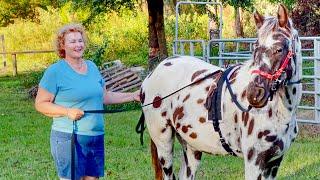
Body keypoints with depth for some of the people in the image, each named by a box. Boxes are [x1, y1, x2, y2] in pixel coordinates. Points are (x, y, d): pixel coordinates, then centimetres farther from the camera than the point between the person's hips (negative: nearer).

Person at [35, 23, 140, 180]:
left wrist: (133, 96, 14)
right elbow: (40, 104, -6)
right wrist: (67, 111, -19)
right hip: (68, 138, -6)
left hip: (96, 137, 6)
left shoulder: (92, 67, 13)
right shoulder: (55, 71, -7)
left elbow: (104, 97, 22)